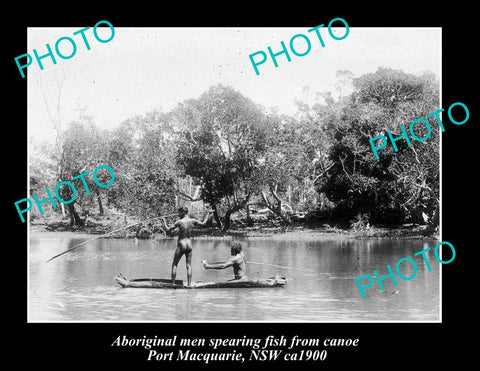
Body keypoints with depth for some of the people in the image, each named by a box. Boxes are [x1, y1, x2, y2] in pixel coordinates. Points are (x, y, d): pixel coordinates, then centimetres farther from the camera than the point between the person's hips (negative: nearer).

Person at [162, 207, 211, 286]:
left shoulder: (179, 222, -14)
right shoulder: (192, 221, -1)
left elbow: (168, 230, -11)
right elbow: (203, 224, 15)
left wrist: (164, 221, 4)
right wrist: (208, 213, 26)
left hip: (181, 245, -4)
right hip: (189, 245, 4)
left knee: (174, 265, 7)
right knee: (189, 266, 8)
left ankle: (173, 283, 4)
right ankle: (189, 284, 3)